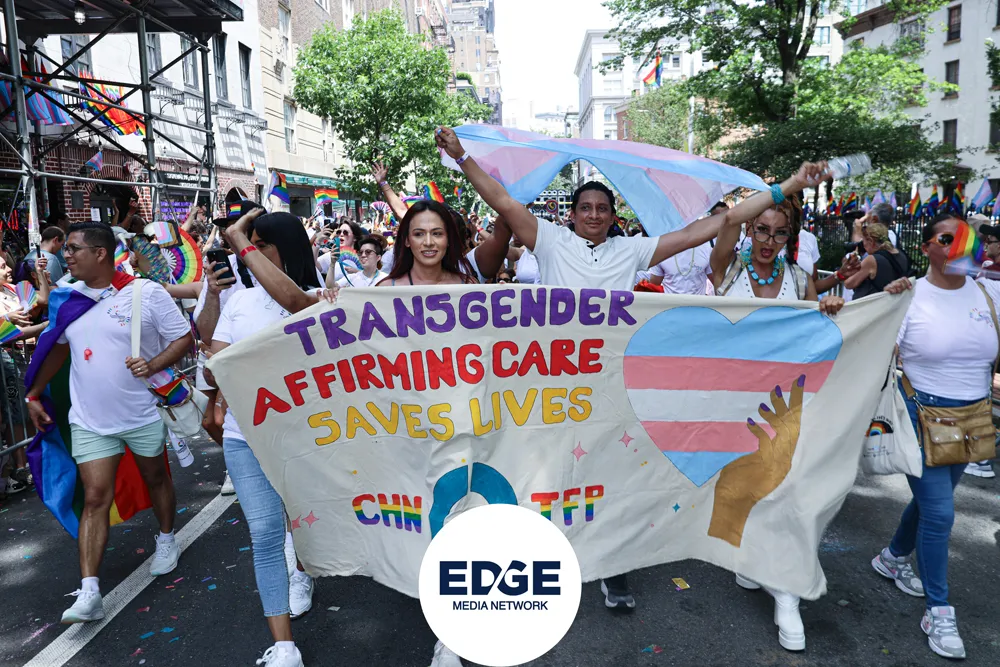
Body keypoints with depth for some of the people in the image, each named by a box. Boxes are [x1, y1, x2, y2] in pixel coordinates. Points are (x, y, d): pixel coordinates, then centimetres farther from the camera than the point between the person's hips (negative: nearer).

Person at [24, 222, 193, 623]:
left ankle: (166, 540, 41)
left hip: (142, 413, -2)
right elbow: (57, 348, 15)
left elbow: (184, 338, -9)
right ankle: (89, 594, 2)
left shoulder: (147, 293, -11)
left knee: (155, 478, 17)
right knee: (95, 498, -1)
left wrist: (153, 365, -24)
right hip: (90, 419, 3)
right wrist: (34, 394, 16)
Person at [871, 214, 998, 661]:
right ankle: (938, 610, 12)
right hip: (923, 414, -5)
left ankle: (893, 558, 44)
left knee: (933, 499, 19)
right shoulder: (908, 296, -11)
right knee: (939, 512, -4)